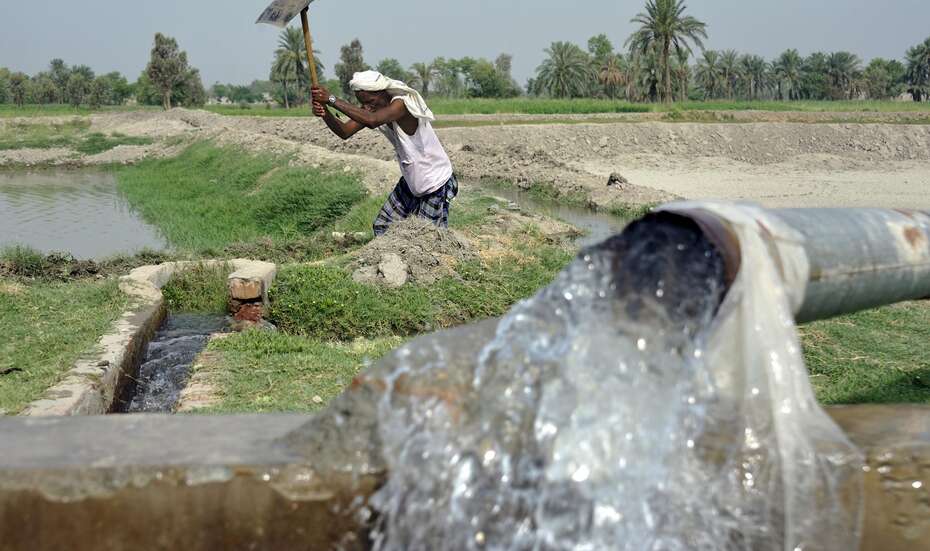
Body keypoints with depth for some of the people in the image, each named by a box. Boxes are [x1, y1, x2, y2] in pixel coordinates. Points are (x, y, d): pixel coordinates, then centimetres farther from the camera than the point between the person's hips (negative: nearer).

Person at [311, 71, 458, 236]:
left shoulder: (401, 104, -28)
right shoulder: (375, 108, -5)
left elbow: (371, 120, -46)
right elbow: (345, 131, -13)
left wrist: (332, 100, -45)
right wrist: (325, 113, -32)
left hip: (437, 185, -8)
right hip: (410, 182, 8)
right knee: (382, 228, 9)